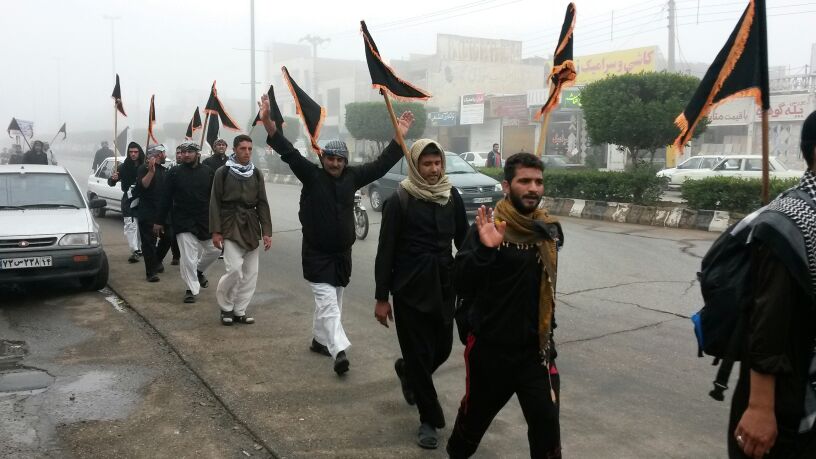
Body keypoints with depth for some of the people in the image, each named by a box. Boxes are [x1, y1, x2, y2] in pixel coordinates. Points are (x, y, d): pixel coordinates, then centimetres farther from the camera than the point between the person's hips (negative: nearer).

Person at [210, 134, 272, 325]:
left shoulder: (256, 173, 7)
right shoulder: (223, 172, -2)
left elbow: (262, 204, 7)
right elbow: (215, 203, -3)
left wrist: (267, 232, 1)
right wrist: (216, 231, -9)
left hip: (251, 227, 4)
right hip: (230, 226, -4)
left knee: (251, 273, 3)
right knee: (235, 269, -14)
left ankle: (239, 311, 16)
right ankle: (225, 307, 9)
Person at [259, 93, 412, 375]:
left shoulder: (351, 177, 3)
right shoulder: (311, 175, -8)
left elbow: (381, 165, 5)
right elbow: (289, 153, -18)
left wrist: (399, 138, 0)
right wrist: (269, 124, -31)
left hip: (342, 254, 5)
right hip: (316, 255, -5)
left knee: (333, 303, 16)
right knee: (327, 304, -11)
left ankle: (319, 339, 34)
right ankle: (339, 351, -19)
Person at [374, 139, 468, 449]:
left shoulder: (452, 197, 3)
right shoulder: (400, 201, -9)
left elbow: (464, 241, 10)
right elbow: (385, 251, -8)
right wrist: (381, 297, -9)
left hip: (444, 286, 4)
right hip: (410, 288, -4)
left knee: (442, 348, 12)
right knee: (418, 352, 2)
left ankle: (407, 371, 44)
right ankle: (429, 418, 18)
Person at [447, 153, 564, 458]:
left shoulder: (550, 229, 1)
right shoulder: (488, 227, -16)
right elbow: (461, 285, -24)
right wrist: (484, 250, -39)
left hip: (536, 347, 3)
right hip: (490, 346, -3)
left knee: (546, 420, -1)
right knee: (476, 413, 16)